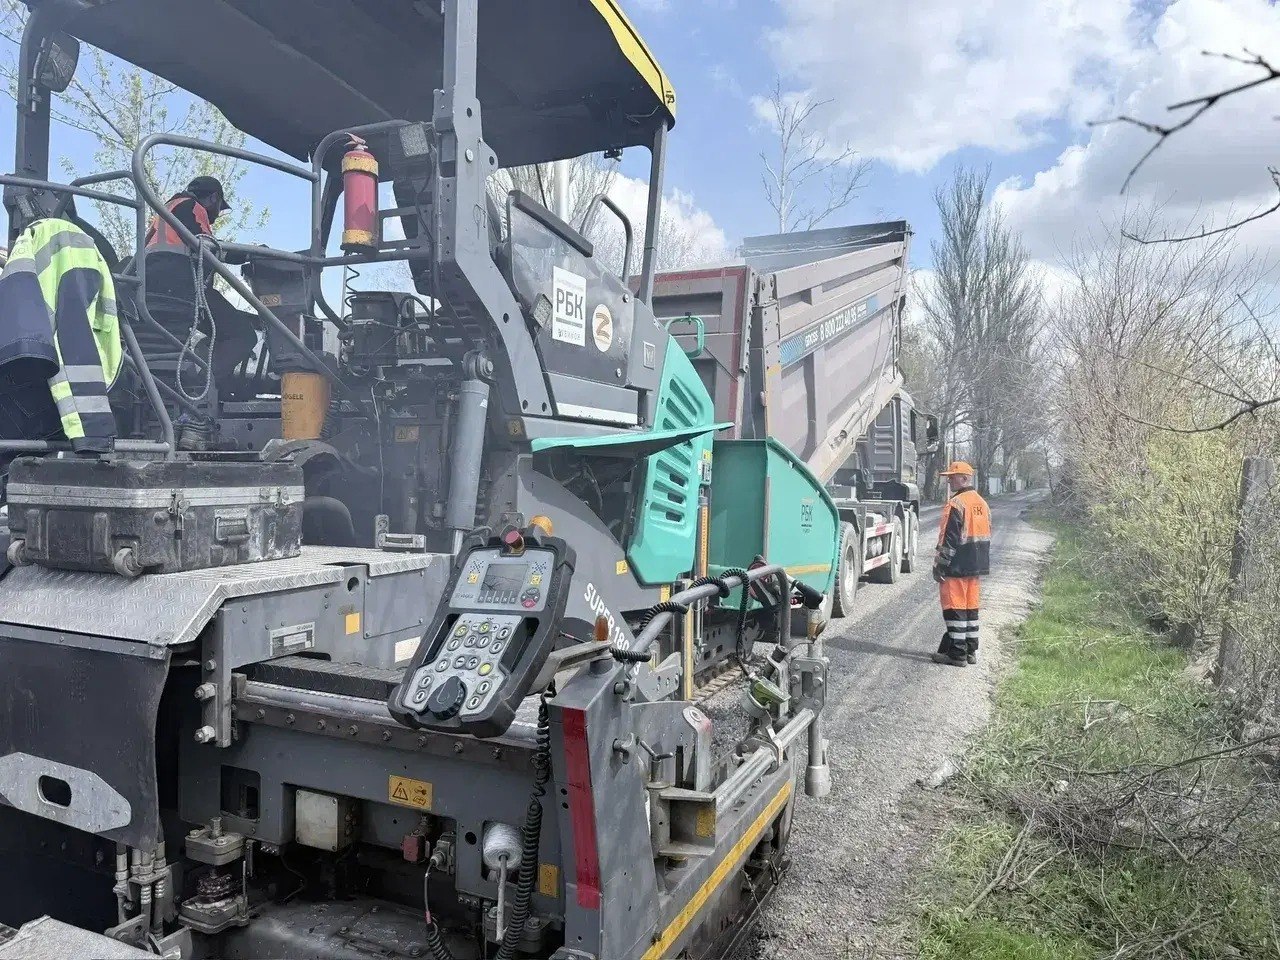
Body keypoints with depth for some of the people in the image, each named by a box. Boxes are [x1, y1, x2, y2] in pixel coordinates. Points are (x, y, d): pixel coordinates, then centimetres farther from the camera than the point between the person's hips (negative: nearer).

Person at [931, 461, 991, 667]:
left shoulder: (956, 503, -16)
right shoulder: (982, 503, 13)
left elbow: (949, 539, -19)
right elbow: (986, 536, 18)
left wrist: (939, 566, -13)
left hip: (957, 567, -9)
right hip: (976, 566, 9)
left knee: (954, 609, -3)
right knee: (970, 607, 15)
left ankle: (957, 653, 0)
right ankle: (971, 650, 22)